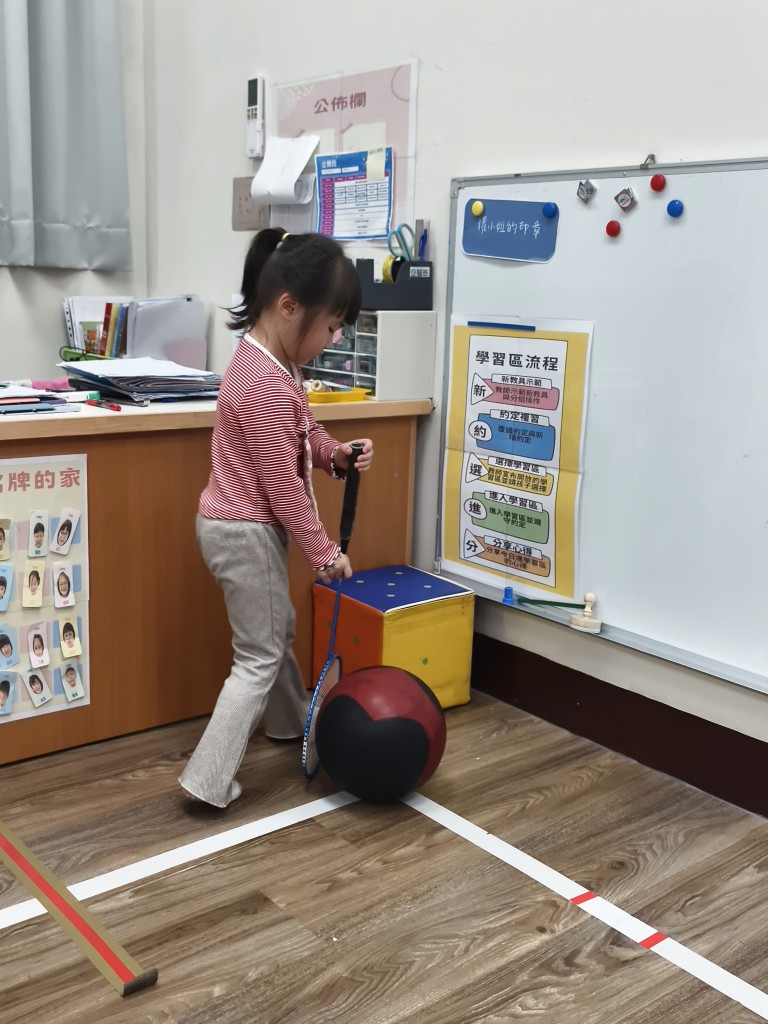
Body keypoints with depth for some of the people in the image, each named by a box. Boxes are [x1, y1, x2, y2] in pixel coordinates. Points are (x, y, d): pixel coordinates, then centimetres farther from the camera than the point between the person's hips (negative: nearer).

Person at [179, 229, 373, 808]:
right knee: (259, 657, 0)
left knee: (277, 629, 26)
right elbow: (283, 488, -23)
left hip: (241, 526, 10)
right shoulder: (270, 386, -28)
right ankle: (209, 781, 6)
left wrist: (338, 455, -4)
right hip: (248, 534, -10)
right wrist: (325, 552, -13)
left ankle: (291, 721, 47)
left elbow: (301, 431, 16)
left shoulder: (265, 358, 4)